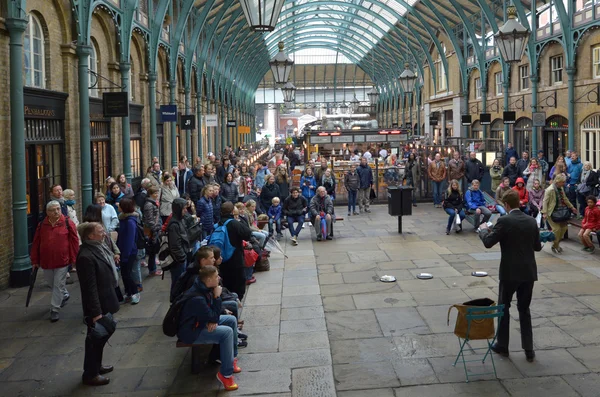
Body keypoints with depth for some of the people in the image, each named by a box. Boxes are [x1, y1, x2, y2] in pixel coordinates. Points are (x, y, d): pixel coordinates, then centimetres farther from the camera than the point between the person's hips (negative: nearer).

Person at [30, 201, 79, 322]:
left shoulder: (68, 223, -6)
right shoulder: (42, 225, 2)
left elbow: (74, 241, -5)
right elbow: (36, 244, 6)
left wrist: (74, 258, -8)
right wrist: (35, 260, 6)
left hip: (62, 260, -4)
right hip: (46, 261, 4)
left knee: (58, 285, -1)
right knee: (51, 283, 19)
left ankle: (54, 310, 7)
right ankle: (65, 295, 46)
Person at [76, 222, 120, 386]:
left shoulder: (99, 248, 5)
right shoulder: (86, 256, -26)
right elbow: (90, 287, -27)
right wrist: (96, 312, -26)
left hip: (104, 302, 10)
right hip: (97, 306, -10)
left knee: (101, 336, 22)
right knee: (95, 338, 3)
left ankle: (96, 365, 38)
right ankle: (90, 374, 16)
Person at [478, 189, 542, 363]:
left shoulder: (504, 221, -14)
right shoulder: (531, 221, 2)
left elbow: (488, 243, -15)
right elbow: (537, 246, 10)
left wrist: (484, 229, 4)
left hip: (510, 272, -5)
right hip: (528, 272, 5)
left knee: (503, 308, 12)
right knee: (524, 309, 14)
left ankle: (502, 346, 21)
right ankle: (529, 350, 14)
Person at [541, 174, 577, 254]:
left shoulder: (561, 188, 6)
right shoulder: (550, 189, -19)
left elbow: (565, 199, 20)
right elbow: (545, 201, -20)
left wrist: (572, 207, 24)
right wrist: (544, 213, -26)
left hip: (560, 212, 8)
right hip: (551, 213, -8)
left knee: (563, 227, 9)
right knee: (557, 229, -11)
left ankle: (557, 244, 25)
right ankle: (554, 246, 7)